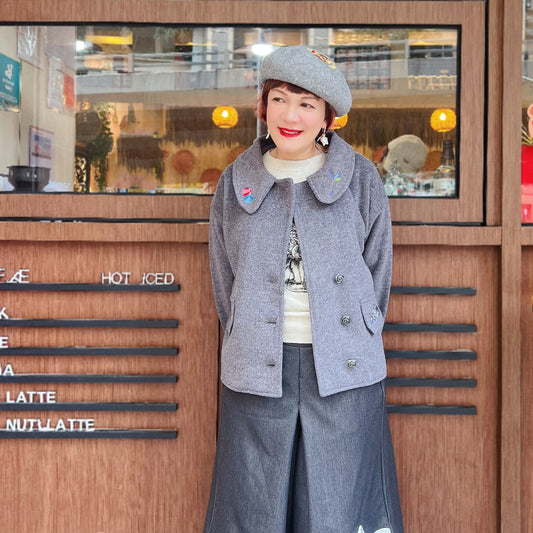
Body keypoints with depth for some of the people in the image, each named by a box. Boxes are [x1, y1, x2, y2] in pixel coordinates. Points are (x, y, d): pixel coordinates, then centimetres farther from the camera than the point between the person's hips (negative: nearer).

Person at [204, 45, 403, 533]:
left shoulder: (361, 178, 2)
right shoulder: (236, 182, 6)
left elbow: (378, 269, 7)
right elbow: (225, 281, 12)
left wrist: (356, 343, 8)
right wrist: (250, 345, 9)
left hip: (345, 373, -1)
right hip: (257, 370, 1)